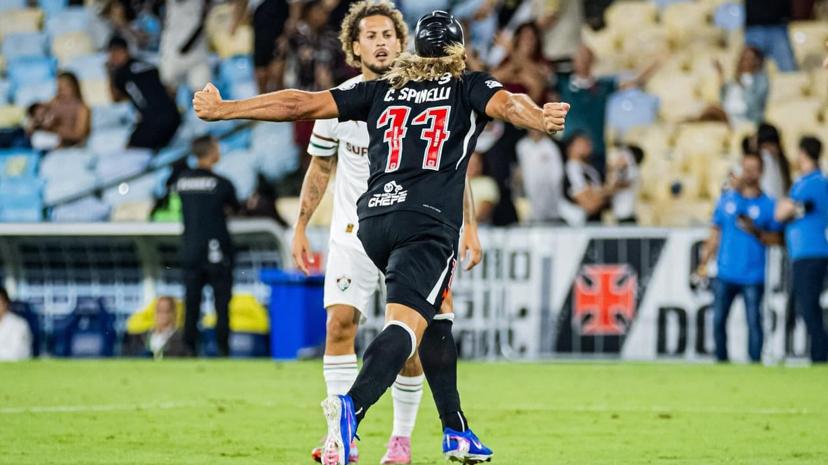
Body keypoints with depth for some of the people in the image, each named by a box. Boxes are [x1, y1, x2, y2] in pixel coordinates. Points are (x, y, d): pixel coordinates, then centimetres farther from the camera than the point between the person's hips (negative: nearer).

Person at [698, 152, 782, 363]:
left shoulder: (768, 204, 3)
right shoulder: (727, 199, 10)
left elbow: (776, 239, 1)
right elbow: (715, 232, 14)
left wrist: (756, 232, -16)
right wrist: (704, 262, 9)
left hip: (753, 276, -2)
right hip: (725, 275, 3)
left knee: (754, 321, -7)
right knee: (718, 320, 0)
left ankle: (756, 361, 0)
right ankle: (721, 360, 10)